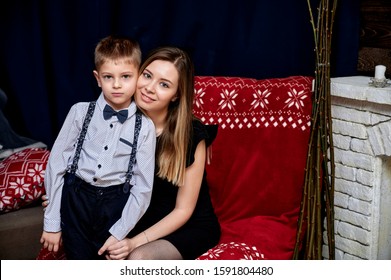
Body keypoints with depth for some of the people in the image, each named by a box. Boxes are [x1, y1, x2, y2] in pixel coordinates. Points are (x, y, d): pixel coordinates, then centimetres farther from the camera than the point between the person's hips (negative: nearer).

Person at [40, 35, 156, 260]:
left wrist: (119, 233, -9)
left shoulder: (145, 127, -5)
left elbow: (143, 186, -4)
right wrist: (52, 222, -2)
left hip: (115, 204, 0)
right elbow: (56, 164, -3)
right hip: (76, 198, 0)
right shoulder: (81, 112, -4)